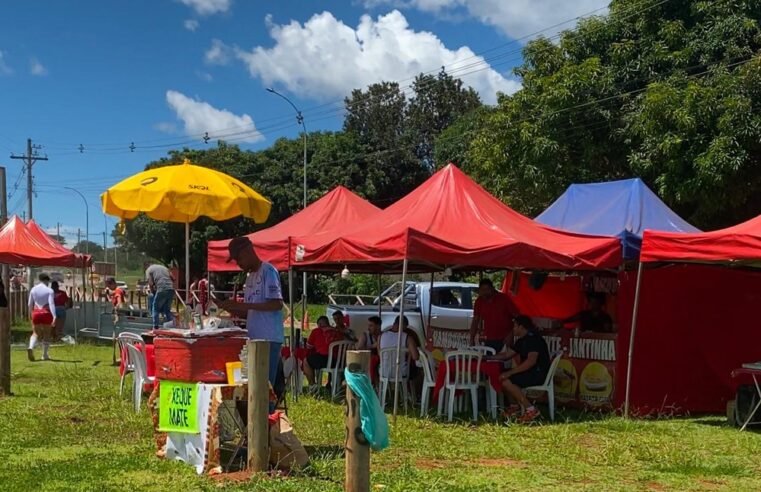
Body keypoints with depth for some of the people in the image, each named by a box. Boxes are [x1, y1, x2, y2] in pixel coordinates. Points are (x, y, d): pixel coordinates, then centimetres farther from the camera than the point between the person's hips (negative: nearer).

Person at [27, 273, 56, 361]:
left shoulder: (33, 289, 7)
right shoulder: (49, 290, -6)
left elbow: (30, 304, 13)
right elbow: (51, 304, -17)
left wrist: (30, 314, 29)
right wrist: (54, 316, -23)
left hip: (36, 313, 3)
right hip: (46, 313, -3)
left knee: (36, 333, 12)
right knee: (47, 334, 10)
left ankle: (31, 347, -17)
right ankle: (45, 355, 13)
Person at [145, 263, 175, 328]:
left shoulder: (149, 270, 14)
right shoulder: (164, 267, 29)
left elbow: (150, 284, 3)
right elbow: (173, 279, 19)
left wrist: (153, 292, 18)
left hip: (161, 290, -5)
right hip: (171, 289, 5)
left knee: (155, 308, 12)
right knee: (167, 309, 18)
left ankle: (155, 327, 8)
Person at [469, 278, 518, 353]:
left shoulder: (504, 299, -4)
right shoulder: (479, 301, 6)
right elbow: (475, 321, 11)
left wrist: (511, 335, -10)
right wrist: (472, 339, 3)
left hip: (503, 340, -3)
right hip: (488, 341, 3)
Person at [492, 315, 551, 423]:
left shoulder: (533, 338, -17)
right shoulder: (522, 340, 14)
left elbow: (531, 361, -28)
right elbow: (506, 355, 22)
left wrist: (510, 372, -28)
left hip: (538, 374, -10)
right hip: (529, 372, 10)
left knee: (506, 381, -23)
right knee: (500, 377, 4)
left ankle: (530, 409, -18)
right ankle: (516, 406, 10)